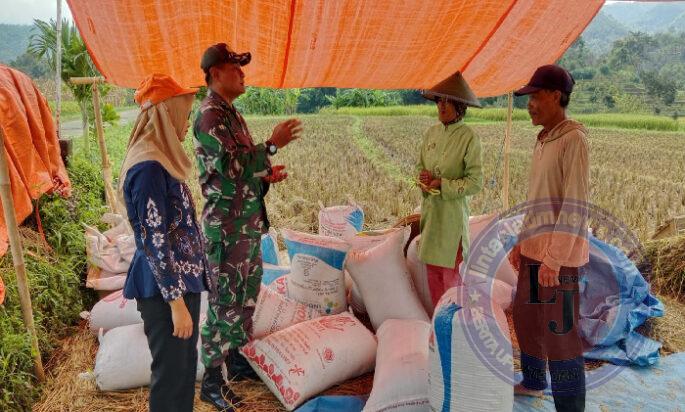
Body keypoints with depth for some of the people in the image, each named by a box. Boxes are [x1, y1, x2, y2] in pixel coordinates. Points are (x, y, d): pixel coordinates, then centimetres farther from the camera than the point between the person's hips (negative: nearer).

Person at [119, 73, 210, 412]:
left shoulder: (158, 159, 10)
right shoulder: (149, 167, -20)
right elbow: (154, 242, -22)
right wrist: (176, 301, -19)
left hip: (179, 280, 9)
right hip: (165, 288, -9)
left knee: (183, 365, 21)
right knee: (171, 373, 5)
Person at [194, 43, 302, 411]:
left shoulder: (232, 114, 15)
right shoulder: (209, 115, -14)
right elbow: (230, 166, -26)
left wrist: (265, 177, 6)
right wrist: (273, 145, -21)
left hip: (249, 222, 9)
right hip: (226, 226, -9)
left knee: (246, 296, 18)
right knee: (224, 302, 0)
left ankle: (237, 359, 35)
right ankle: (212, 381, 14)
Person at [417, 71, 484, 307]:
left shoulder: (469, 137, -11)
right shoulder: (431, 133, 7)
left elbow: (475, 182, -12)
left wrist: (441, 184, -17)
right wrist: (423, 178, -6)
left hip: (453, 211, -6)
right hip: (430, 209, 6)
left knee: (452, 272, 1)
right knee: (432, 270, 14)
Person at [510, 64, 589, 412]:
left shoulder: (574, 140, -14)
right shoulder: (543, 142, 13)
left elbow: (575, 205, -19)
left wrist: (554, 258, -21)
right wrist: (522, 242, 18)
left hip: (559, 253, -9)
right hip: (535, 249, 9)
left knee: (559, 331, -3)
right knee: (525, 316, 20)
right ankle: (533, 382, 40)